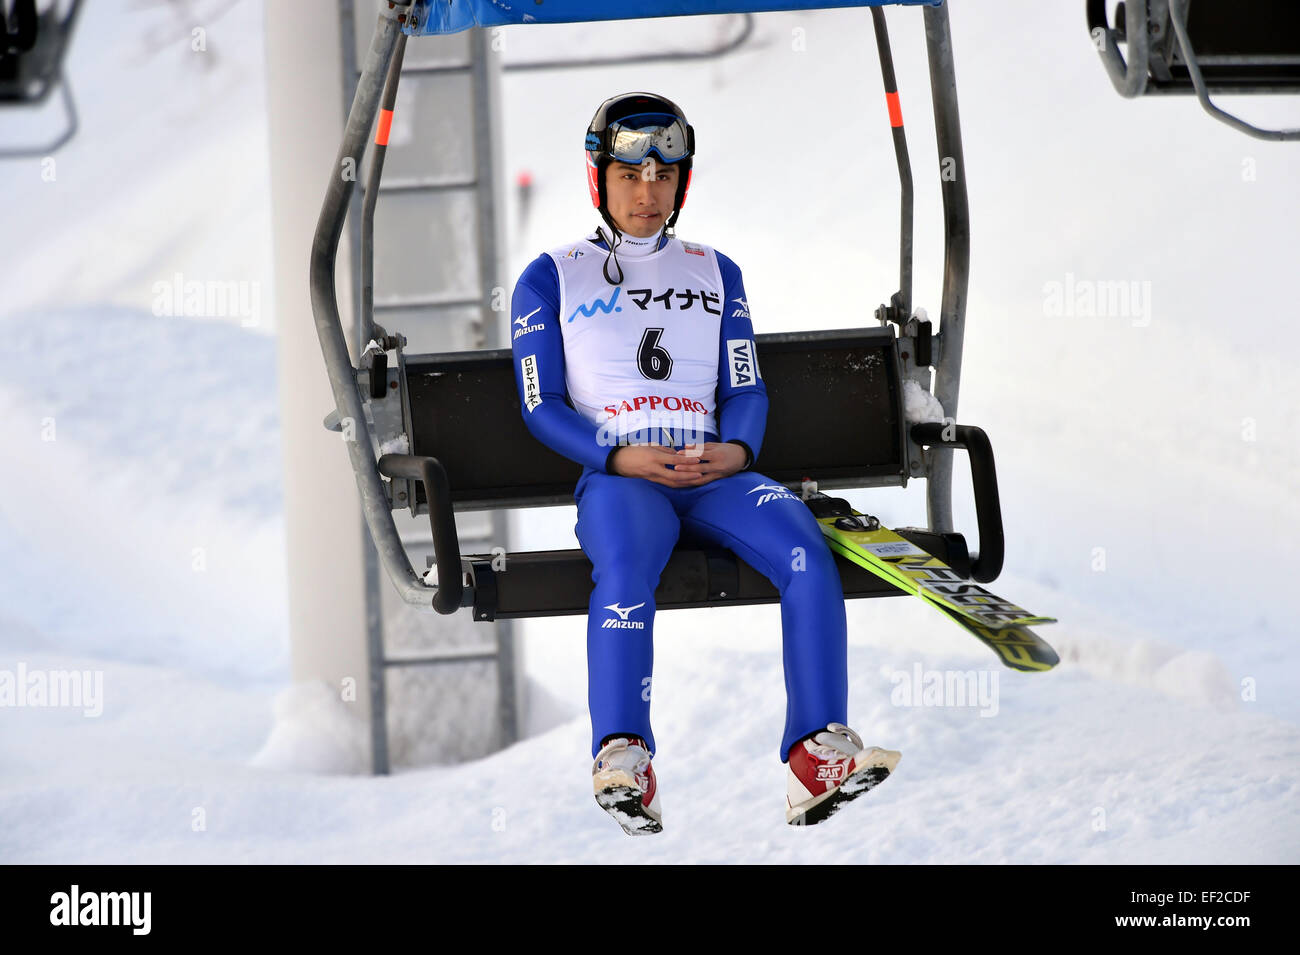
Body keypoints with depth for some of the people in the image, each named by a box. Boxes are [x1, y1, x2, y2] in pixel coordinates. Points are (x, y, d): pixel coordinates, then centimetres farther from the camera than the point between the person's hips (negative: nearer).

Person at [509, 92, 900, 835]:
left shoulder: (716, 272, 24)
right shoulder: (551, 278, 15)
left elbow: (747, 390, 18)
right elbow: (542, 405, 8)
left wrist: (737, 450, -6)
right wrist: (622, 458, -10)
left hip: (714, 473, 3)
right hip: (615, 473, -2)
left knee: (805, 548, -29)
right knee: (626, 566, -39)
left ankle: (818, 760, -38)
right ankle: (623, 762, -47)